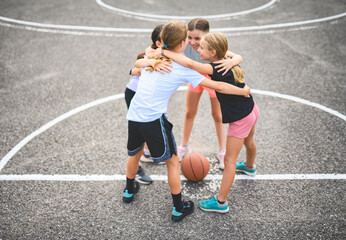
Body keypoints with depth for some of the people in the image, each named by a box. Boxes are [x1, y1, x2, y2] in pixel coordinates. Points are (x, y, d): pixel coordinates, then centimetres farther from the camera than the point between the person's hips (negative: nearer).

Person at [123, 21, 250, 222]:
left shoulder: (154, 57, 9)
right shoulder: (184, 69, -6)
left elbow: (137, 64, 35)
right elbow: (218, 87, -5)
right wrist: (244, 91, 7)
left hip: (133, 115, 6)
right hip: (155, 120, -6)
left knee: (135, 153, 29)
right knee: (172, 161, 12)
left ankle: (129, 190, 52)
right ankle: (178, 209, 23)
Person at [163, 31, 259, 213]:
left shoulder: (217, 69, -31)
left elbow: (190, 64, -43)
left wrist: (164, 52, -33)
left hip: (240, 119, -9)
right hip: (251, 110, 9)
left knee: (229, 160, 2)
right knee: (248, 142, 35)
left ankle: (221, 202, 14)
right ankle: (250, 167, 66)